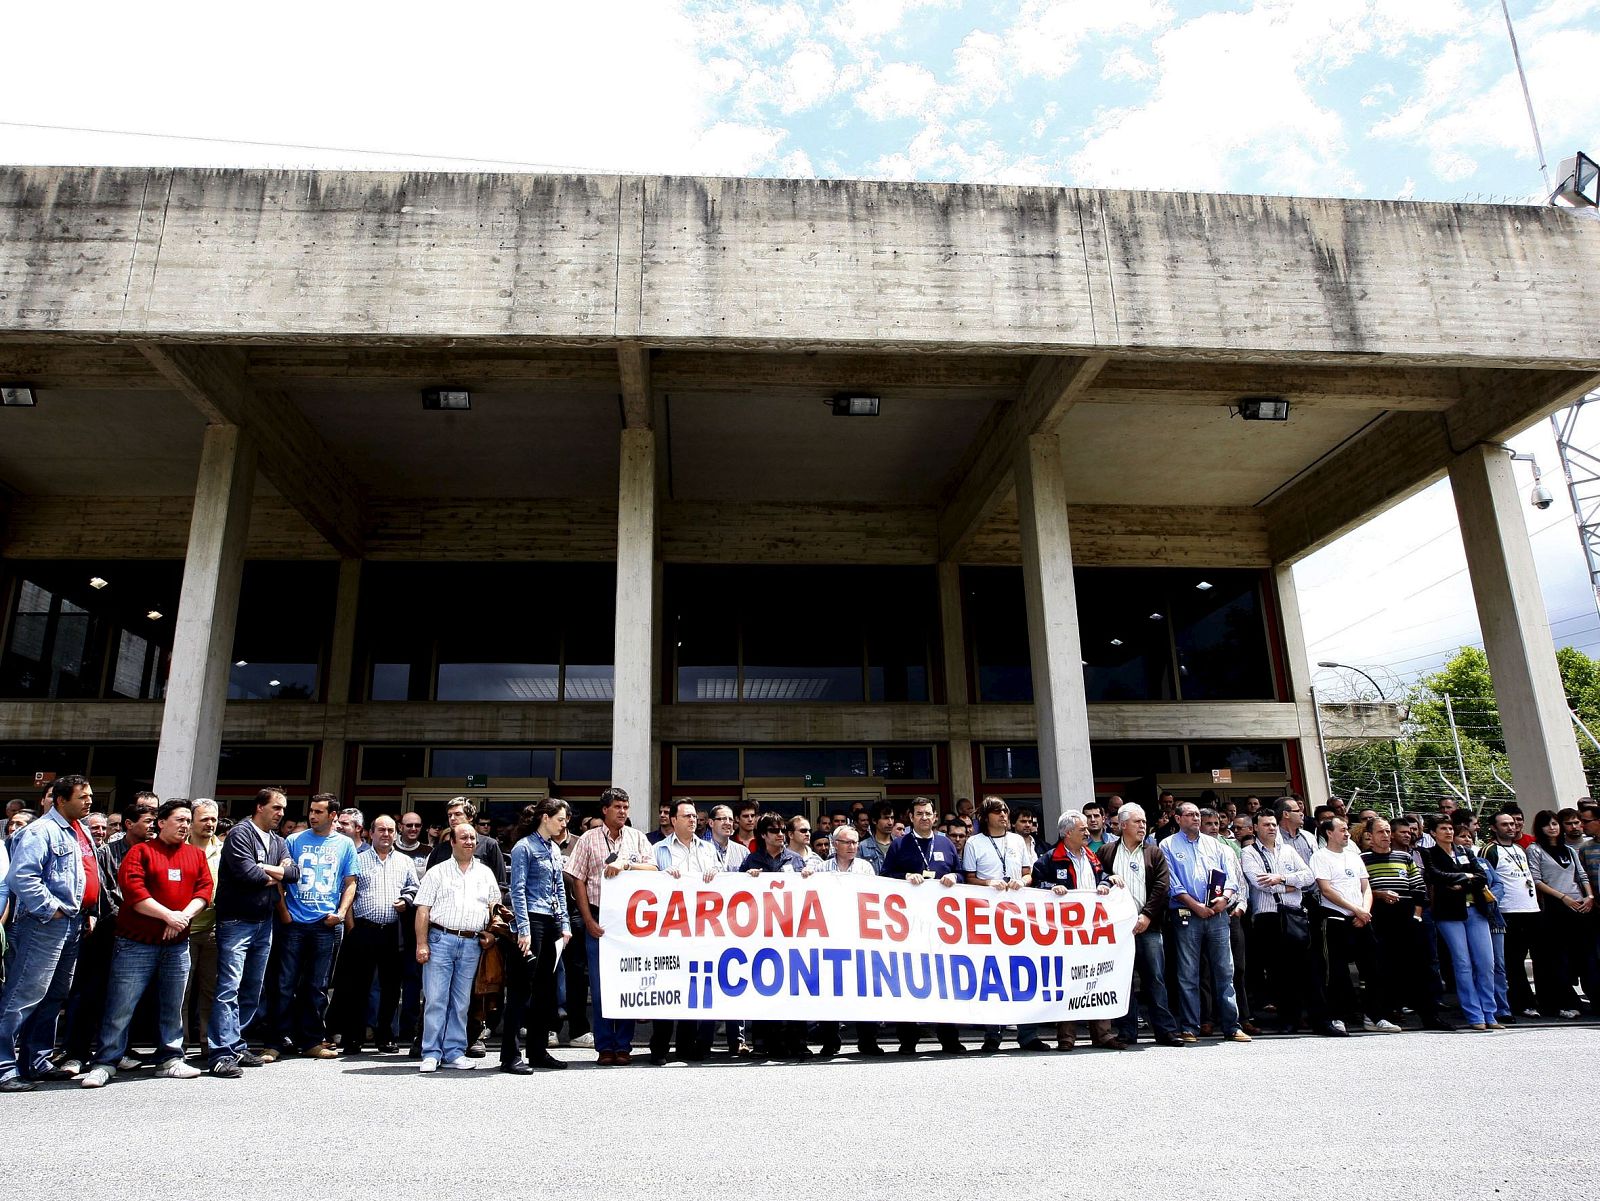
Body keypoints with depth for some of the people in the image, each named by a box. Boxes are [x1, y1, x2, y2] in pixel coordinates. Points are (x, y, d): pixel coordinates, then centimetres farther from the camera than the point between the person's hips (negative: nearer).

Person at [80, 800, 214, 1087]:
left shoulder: (197, 855, 12)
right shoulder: (141, 852, -2)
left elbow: (205, 888, 4)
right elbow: (133, 891, -13)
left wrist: (184, 916, -13)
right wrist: (168, 915, -17)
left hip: (178, 944, 4)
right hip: (136, 943, -4)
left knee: (173, 1006, 9)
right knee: (121, 1005, -1)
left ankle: (170, 1060, 18)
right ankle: (105, 1063, 10)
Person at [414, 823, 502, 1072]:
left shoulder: (485, 873, 14)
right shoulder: (437, 872, 5)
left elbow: (494, 907, 18)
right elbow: (423, 910, 0)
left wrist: (490, 933, 2)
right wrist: (421, 943, -8)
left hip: (472, 943, 3)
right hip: (440, 939, -3)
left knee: (461, 1002, 7)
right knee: (435, 999, -4)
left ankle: (454, 1053, 14)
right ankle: (431, 1054, 5)